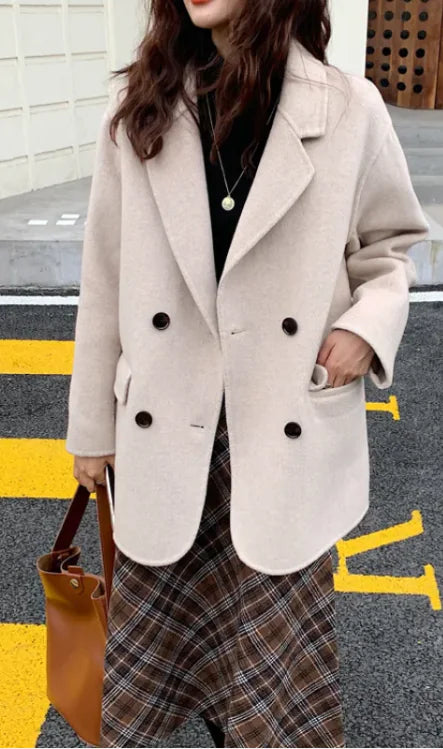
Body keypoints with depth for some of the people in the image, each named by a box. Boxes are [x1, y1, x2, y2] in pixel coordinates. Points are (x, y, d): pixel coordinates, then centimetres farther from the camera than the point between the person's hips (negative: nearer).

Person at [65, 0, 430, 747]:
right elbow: (105, 282, 2)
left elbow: (391, 243, 9)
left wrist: (368, 324, -12)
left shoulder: (348, 110, -4)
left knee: (279, 651, 12)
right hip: (166, 427, 2)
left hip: (288, 431, -1)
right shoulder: (137, 114, 0)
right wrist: (92, 425, 7)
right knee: (156, 628, 17)